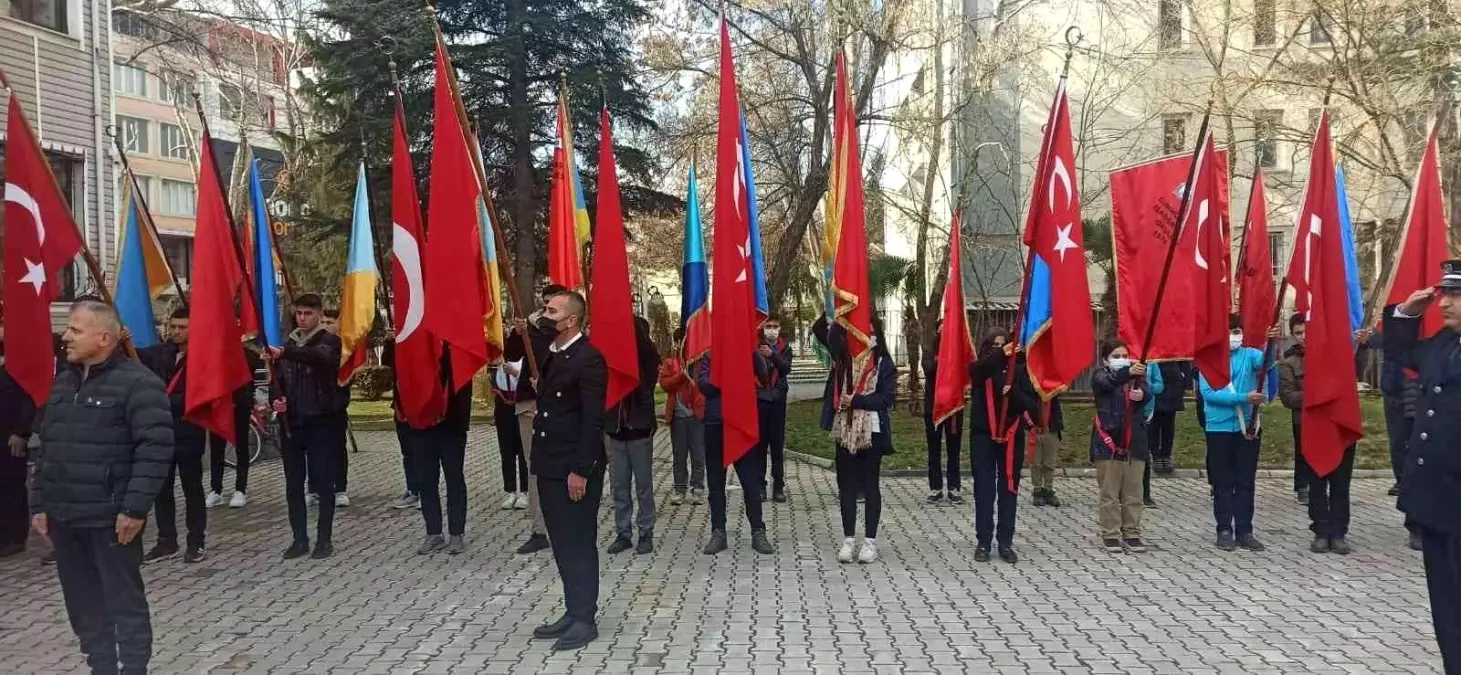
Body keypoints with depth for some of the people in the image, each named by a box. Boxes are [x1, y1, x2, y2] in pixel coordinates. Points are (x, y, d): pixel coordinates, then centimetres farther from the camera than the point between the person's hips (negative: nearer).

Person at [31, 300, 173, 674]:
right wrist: (39, 503, 13)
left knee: (124, 601, 0)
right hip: (63, 517, 8)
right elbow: (45, 448, 18)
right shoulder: (64, 381, 14)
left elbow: (155, 448, -17)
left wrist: (135, 507, -20)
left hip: (111, 517, -8)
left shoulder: (137, 381, -11)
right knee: (82, 603, 14)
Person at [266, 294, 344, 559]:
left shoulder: (329, 341, -3)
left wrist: (284, 353, -41)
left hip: (321, 422, -5)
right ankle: (300, 539, 15)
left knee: (324, 483, 0)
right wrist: (278, 399, -8)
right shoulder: (288, 343, 14)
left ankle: (325, 538, 7)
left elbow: (319, 357, -27)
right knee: (293, 486, 7)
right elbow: (278, 378, 14)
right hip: (292, 423, 5)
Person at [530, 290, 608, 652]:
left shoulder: (589, 359, -15)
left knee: (580, 544, 1)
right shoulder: (550, 355, 12)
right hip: (550, 467, 9)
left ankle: (584, 619, 11)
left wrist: (580, 470, -20)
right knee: (562, 544, 14)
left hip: (575, 469, -9)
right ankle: (572, 612, 24)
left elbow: (593, 420, -18)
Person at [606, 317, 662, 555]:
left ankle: (646, 534, 13)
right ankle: (623, 533, 17)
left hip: (640, 429, -3)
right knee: (620, 487, 8)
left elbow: (645, 344, -25)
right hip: (614, 430, 3)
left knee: (643, 486, 5)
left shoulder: (648, 358, -4)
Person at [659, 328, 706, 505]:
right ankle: (679, 488, 15)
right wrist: (682, 373, -14)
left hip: (697, 414, -2)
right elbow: (664, 384, -5)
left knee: (698, 454, 2)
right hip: (678, 415, 2)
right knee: (679, 455, 8)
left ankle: (697, 488, 10)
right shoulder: (669, 363, 9)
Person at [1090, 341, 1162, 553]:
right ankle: (1110, 535, 7)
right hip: (1109, 441, -3)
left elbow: (1148, 394, -10)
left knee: (1133, 494, 6)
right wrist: (1128, 372, -43)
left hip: (1134, 442, 3)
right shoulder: (1100, 376, 2)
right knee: (1109, 493, 0)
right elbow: (1110, 382, -23)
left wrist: (1142, 395, -35)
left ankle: (1131, 534, 14)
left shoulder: (1138, 375, 11)